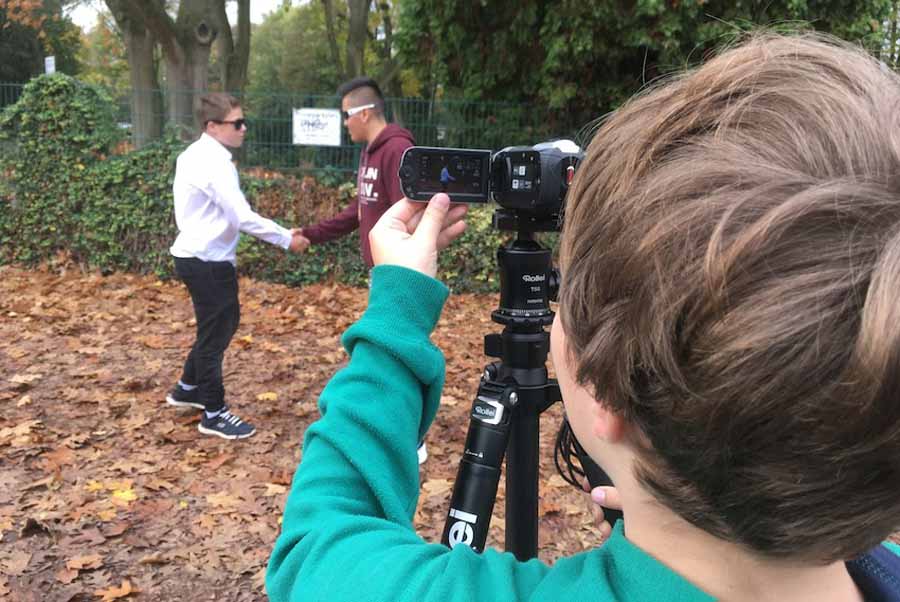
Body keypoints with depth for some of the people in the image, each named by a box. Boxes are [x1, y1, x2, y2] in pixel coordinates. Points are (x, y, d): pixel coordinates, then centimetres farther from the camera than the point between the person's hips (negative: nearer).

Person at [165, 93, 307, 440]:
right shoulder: (215, 163, -21)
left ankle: (187, 388, 36)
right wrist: (287, 239, -17)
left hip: (199, 256, 10)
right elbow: (243, 218, -25)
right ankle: (214, 414, 14)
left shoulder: (195, 155, 11)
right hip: (207, 262, -10)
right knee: (215, 333, 1)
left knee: (225, 322, 22)